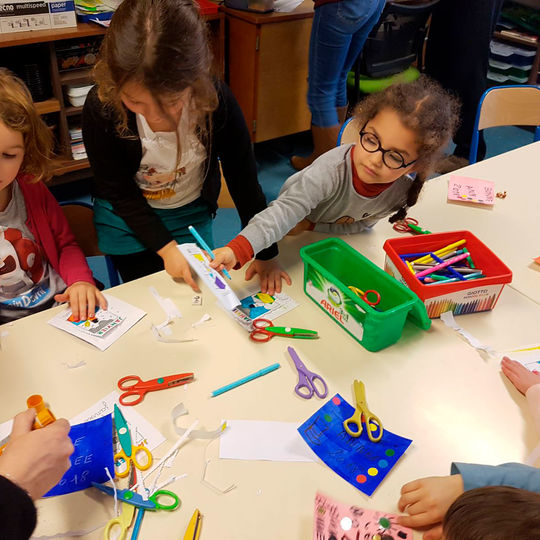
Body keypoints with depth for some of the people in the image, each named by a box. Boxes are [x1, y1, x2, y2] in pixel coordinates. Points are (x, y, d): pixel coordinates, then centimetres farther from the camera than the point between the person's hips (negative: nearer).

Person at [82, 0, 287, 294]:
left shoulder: (216, 99, -27)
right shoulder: (101, 108, -28)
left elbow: (244, 180, -16)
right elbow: (119, 192, -16)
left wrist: (264, 253, -12)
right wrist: (165, 246, -21)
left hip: (192, 214, 1)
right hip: (127, 217, -1)